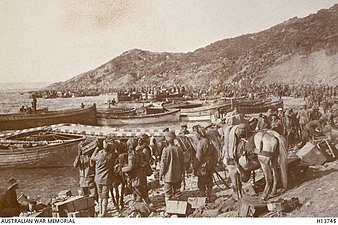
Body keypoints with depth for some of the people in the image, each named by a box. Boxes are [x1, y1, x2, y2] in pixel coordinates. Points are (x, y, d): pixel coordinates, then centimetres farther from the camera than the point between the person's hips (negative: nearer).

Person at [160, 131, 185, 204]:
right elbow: (182, 163, 6)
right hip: (178, 176, 4)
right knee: (177, 192, 15)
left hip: (168, 176, -4)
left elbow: (163, 163, -12)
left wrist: (161, 174, 0)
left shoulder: (166, 150, -16)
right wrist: (182, 174, 16)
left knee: (168, 194, 5)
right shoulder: (179, 149, -3)